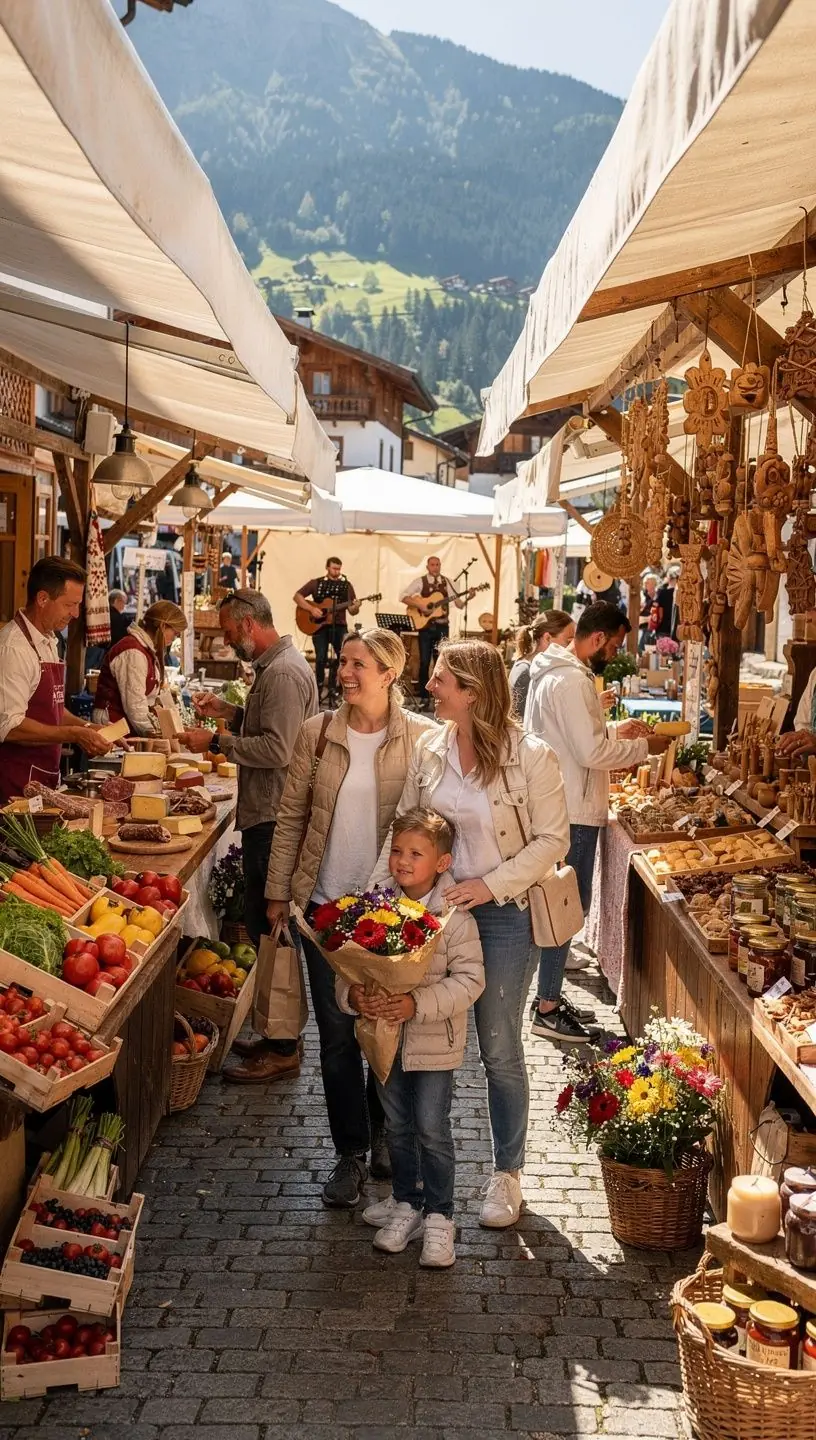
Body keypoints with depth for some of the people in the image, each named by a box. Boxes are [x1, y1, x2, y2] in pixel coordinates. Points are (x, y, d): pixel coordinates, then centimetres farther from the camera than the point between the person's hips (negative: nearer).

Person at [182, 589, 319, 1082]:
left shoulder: (283, 672, -18)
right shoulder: (277, 664, 16)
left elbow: (277, 749, -25)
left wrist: (217, 741, -17)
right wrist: (231, 712, 14)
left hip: (273, 820, -11)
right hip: (267, 815, 11)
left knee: (269, 930, -4)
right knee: (267, 927, 15)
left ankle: (282, 1051, 4)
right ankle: (277, 1036, 25)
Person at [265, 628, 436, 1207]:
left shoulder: (422, 738, -6)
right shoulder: (318, 733, 0)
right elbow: (292, 816, 5)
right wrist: (279, 891, 4)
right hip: (327, 901, 2)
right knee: (336, 1030, 6)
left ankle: (381, 1133, 34)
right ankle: (351, 1153, 18)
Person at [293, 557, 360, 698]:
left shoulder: (346, 585, 8)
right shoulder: (316, 583, 5)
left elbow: (352, 611, 6)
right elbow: (297, 596, 1)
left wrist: (355, 607, -18)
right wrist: (311, 609, -12)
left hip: (339, 627, 1)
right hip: (320, 626, -1)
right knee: (321, 658, -6)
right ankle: (319, 688, 9)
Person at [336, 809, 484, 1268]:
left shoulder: (455, 918, -15)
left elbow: (470, 979, -19)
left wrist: (418, 1003, -29)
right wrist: (353, 995, -23)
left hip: (435, 1041, -4)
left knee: (432, 1130, 1)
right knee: (398, 1126, 17)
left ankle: (439, 1216, 17)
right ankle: (406, 1204, 33)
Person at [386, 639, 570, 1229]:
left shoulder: (531, 756, -12)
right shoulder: (429, 748, 1)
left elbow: (553, 840, -10)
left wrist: (490, 884, -17)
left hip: (504, 914, -4)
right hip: (435, 908, 4)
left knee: (500, 1052, 4)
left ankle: (507, 1174, 22)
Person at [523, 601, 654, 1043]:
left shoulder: (556, 673, 14)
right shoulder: (572, 681, -20)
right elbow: (592, 753, -23)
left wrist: (616, 733, 15)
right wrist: (639, 746, -9)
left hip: (559, 807, 11)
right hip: (573, 815, -11)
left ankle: (549, 993, 27)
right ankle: (547, 1009, 3)